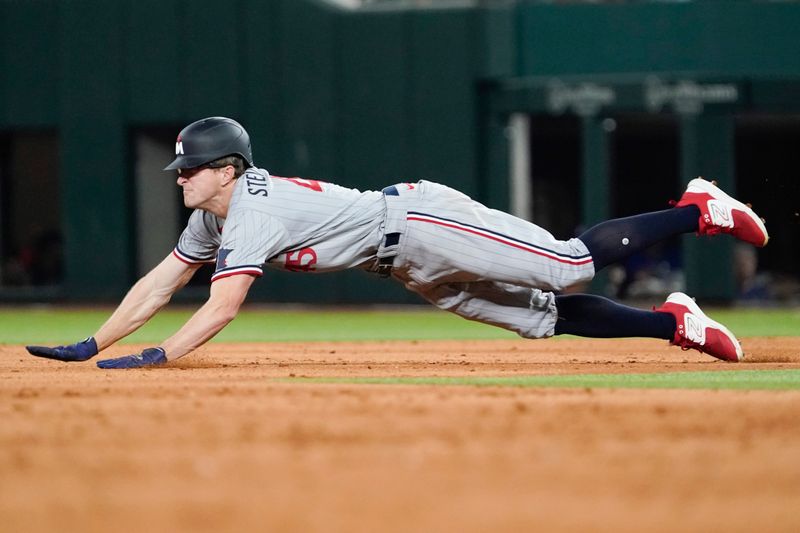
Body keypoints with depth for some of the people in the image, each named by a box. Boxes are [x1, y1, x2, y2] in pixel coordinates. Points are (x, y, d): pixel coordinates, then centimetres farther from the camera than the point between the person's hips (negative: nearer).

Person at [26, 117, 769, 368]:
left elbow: (223, 305, -31)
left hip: (421, 223, -8)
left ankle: (699, 210, -2)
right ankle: (672, 323, 14)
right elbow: (159, 284, 10)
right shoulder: (211, 218, 7)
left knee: (574, 263, -11)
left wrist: (154, 359, -34)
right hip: (415, 268, 8)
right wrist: (91, 346, 3)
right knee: (544, 316, 8)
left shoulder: (252, 210, -22)